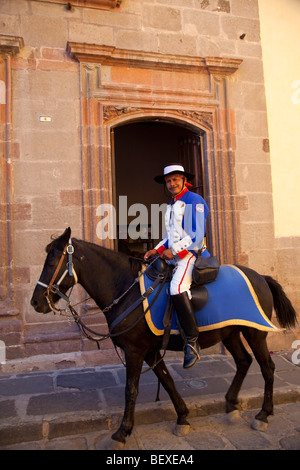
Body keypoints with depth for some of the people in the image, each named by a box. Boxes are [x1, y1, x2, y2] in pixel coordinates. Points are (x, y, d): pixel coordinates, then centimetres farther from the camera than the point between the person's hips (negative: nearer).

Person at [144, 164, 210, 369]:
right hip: (173, 256, 10)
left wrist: (174, 250, -15)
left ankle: (192, 341, -22)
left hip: (191, 254, -10)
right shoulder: (171, 206, 22)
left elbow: (197, 236, -14)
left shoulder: (195, 201, -5)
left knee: (177, 287, -32)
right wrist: (157, 250, 9)